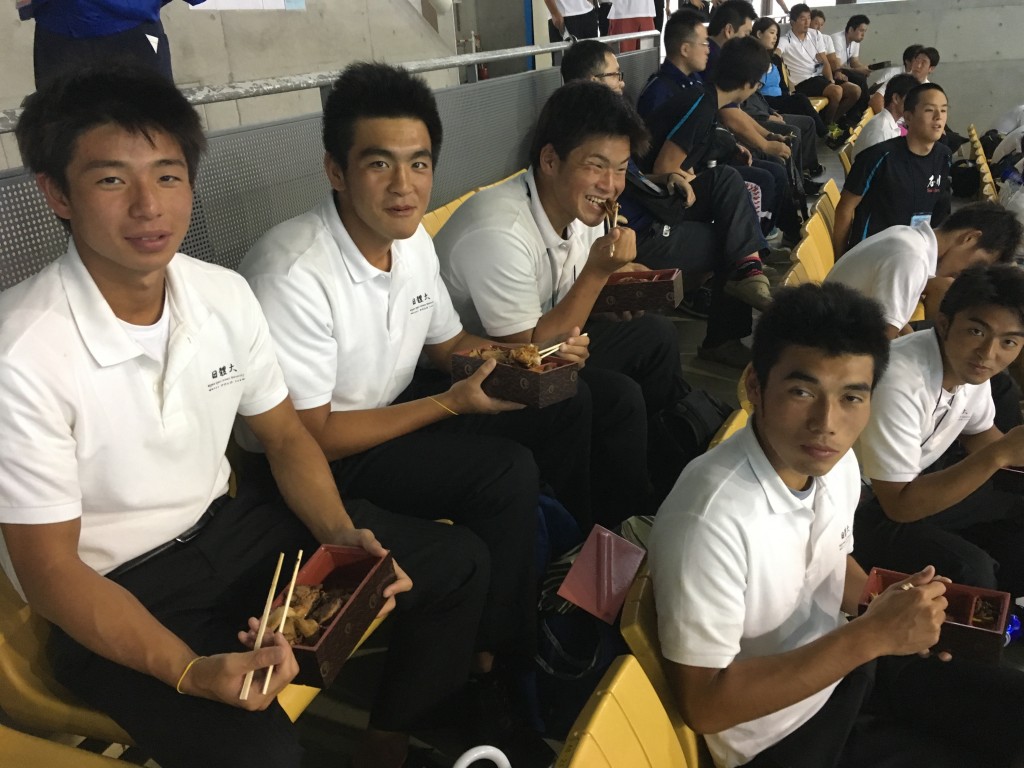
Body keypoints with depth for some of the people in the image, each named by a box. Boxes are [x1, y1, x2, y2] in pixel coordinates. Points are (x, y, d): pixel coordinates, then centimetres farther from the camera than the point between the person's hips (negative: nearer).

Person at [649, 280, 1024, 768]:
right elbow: (703, 704, -26)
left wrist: (898, 613, -9)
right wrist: (872, 635, -28)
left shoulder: (836, 463, -9)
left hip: (843, 664, 7)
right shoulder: (709, 521, -34)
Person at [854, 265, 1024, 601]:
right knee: (971, 569, -24)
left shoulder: (970, 362, -9)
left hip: (918, 478, 9)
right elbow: (901, 505, -30)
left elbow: (977, 433, 12)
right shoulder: (897, 382, -35)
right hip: (862, 505, -9)